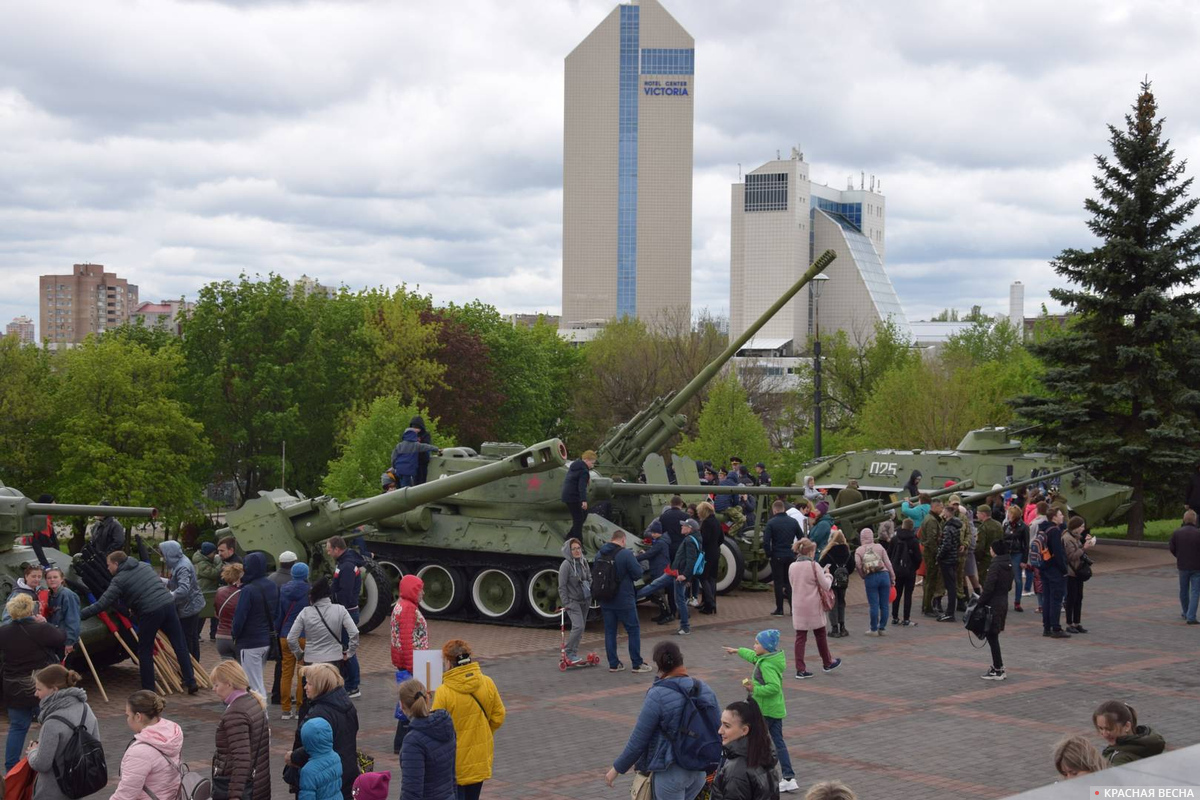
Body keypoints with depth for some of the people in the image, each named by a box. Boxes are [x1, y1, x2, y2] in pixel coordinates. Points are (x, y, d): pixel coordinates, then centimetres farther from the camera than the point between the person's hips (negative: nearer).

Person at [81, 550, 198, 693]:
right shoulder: (144, 566, 17)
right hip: (168, 604, 6)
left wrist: (79, 615, 1)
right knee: (180, 645, 9)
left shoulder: (119, 580, -1)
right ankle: (191, 682, 10)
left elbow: (102, 604, -5)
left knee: (145, 652, 10)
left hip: (150, 612, -6)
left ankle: (148, 691, 13)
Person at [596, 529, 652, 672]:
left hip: (605, 601, 5)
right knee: (634, 630, 6)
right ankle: (637, 664, 7)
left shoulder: (599, 555, 4)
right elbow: (638, 574, -14)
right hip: (624, 601, -5)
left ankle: (613, 664, 12)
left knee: (609, 632, 11)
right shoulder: (625, 554, -16)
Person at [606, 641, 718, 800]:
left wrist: (617, 768, -1)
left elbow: (638, 740, -13)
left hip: (671, 772, -6)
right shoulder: (704, 689, 1)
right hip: (699, 771, 6)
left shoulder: (657, 696, -17)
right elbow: (718, 729, 7)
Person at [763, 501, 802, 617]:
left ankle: (779, 609, 7)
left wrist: (768, 555, -5)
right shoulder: (793, 522, 4)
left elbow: (766, 541, -16)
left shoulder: (771, 523, -10)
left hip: (777, 557, -4)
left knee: (778, 583, 4)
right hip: (791, 557, 4)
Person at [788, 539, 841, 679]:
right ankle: (827, 663, 32)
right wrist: (827, 574, 11)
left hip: (798, 607, 3)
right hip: (813, 606, -3)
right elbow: (826, 585, -9)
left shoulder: (792, 567, 2)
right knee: (820, 635, 15)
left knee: (800, 637, 6)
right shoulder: (813, 566, -13)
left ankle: (800, 669, 2)